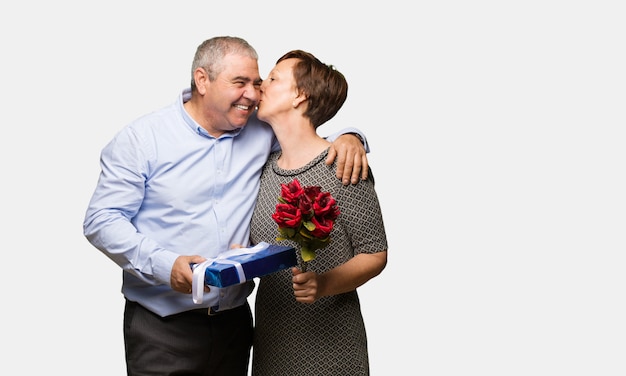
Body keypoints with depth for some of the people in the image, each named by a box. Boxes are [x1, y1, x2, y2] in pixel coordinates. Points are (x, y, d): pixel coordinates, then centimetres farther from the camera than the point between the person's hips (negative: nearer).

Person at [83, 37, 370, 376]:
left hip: (234, 322, 4)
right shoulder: (141, 139, -7)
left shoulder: (260, 133, 4)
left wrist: (348, 137, -7)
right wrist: (164, 264, -24)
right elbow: (100, 220, -9)